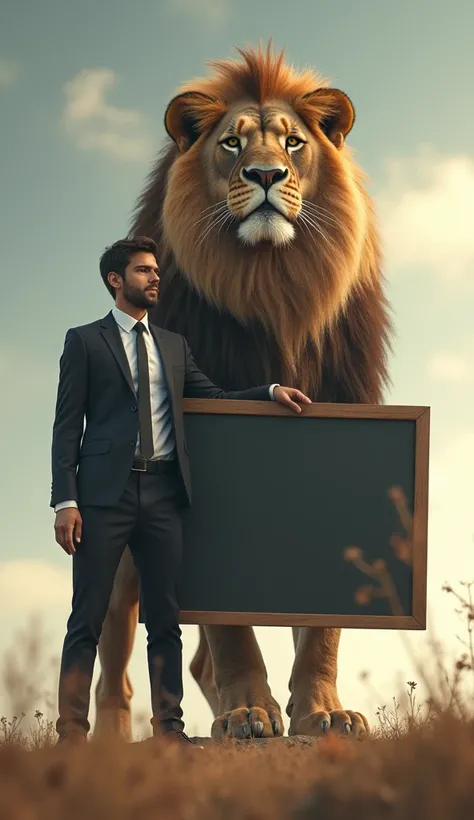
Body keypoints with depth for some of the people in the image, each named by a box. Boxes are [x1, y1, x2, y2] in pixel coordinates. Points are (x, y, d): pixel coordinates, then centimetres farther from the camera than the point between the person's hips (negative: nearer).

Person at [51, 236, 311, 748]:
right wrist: (65, 500, -9)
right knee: (87, 618, -4)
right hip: (105, 493, -5)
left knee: (165, 618, 5)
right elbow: (67, 425, 0)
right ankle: (72, 732, -3)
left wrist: (271, 391, 4)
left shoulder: (173, 346, 19)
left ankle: (168, 727, 8)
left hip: (162, 493, 5)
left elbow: (213, 399, 21)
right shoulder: (84, 341, 5)